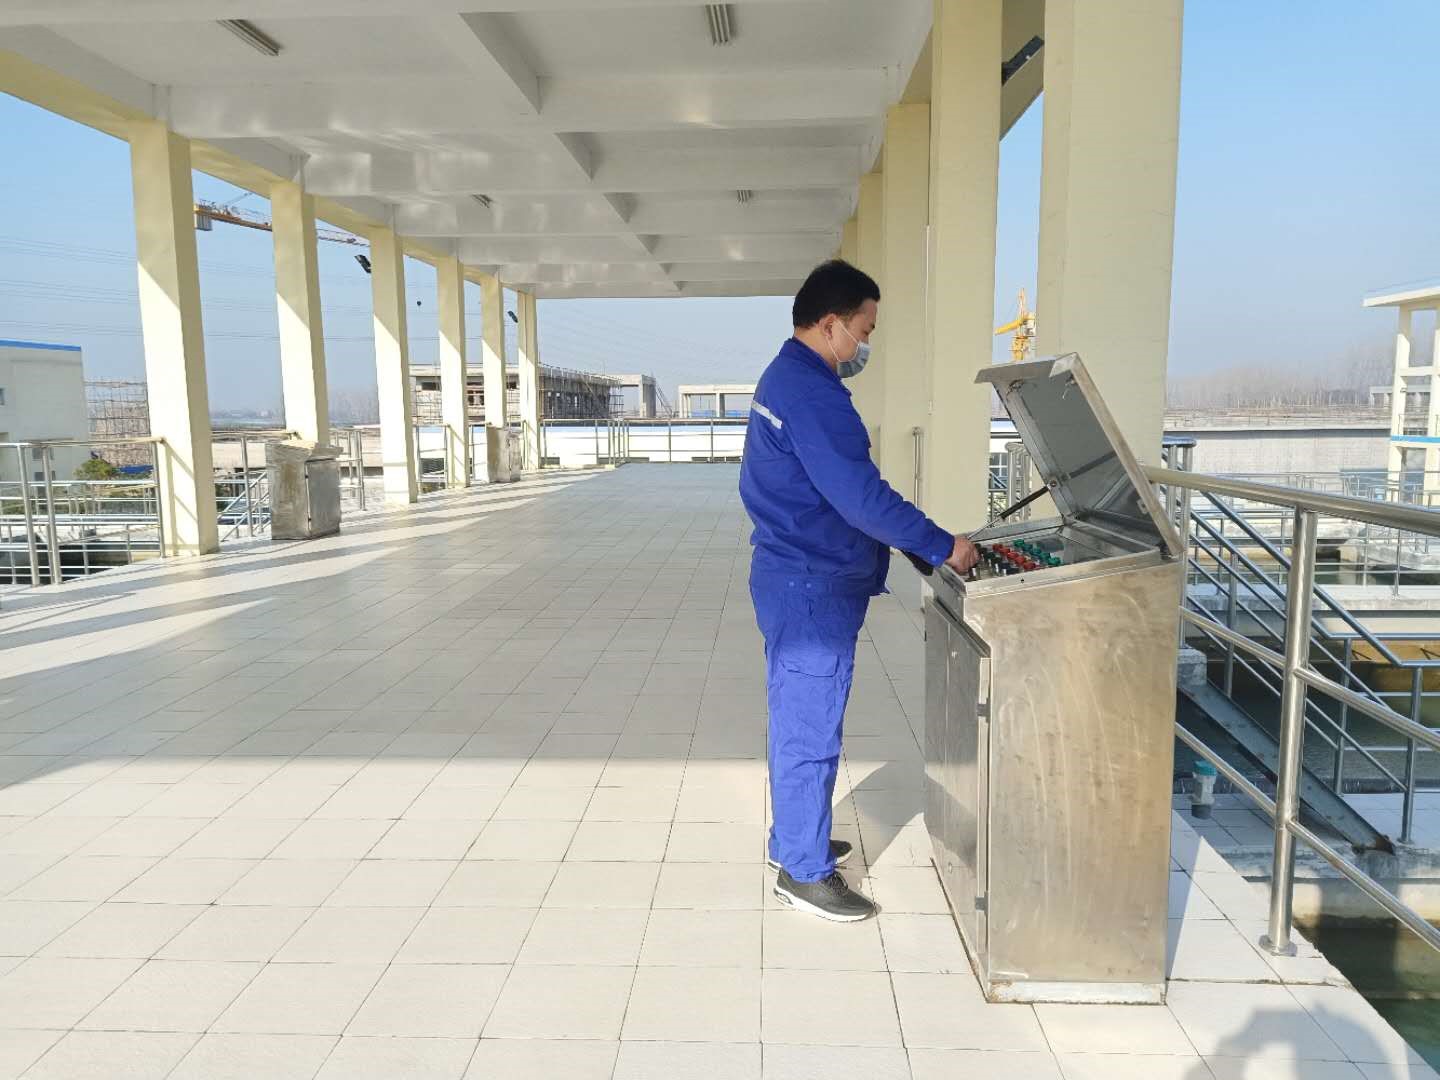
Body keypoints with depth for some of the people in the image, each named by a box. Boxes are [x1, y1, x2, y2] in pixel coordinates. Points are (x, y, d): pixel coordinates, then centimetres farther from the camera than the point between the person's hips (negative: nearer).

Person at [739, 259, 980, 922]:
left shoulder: (783, 377, 14)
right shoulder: (812, 392, -20)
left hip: (794, 575, 11)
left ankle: (795, 840, 35)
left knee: (799, 722, 20)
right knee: (811, 730, 0)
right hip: (813, 588, -11)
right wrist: (943, 547, -18)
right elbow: (861, 495, -26)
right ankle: (804, 872, 14)